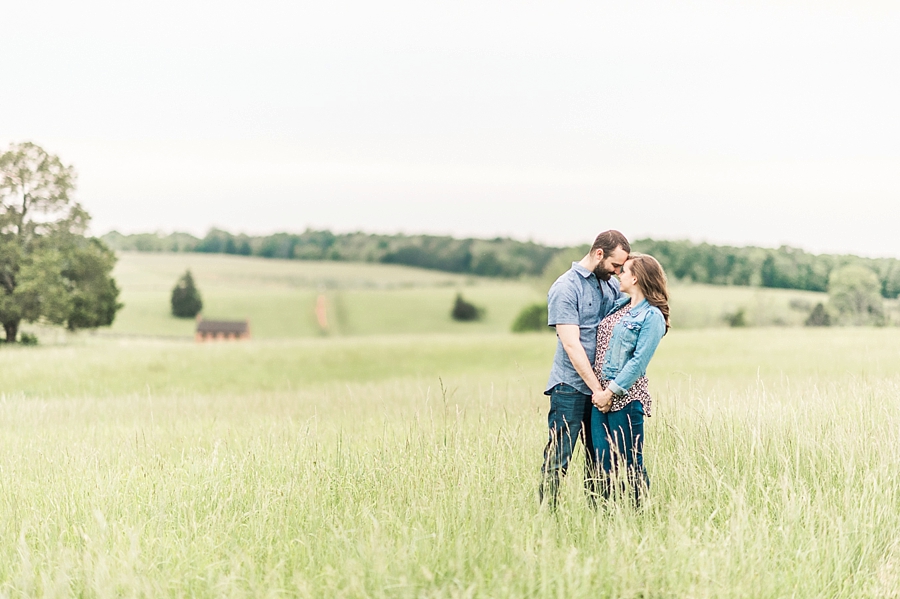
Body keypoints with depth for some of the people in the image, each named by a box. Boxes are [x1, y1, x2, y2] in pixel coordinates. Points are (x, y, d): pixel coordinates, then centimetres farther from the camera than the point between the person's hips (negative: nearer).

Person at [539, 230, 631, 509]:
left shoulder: (612, 285, 10)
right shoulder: (566, 287, -11)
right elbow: (571, 344, -16)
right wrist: (596, 388, -18)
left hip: (604, 386, 7)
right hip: (572, 388, -7)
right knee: (558, 460, -5)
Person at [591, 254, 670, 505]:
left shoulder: (652, 316, -7)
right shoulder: (619, 306, 16)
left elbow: (639, 361, -13)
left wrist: (612, 391, -16)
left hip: (625, 397, -7)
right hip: (601, 395, 7)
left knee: (630, 463, -2)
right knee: (603, 464, 6)